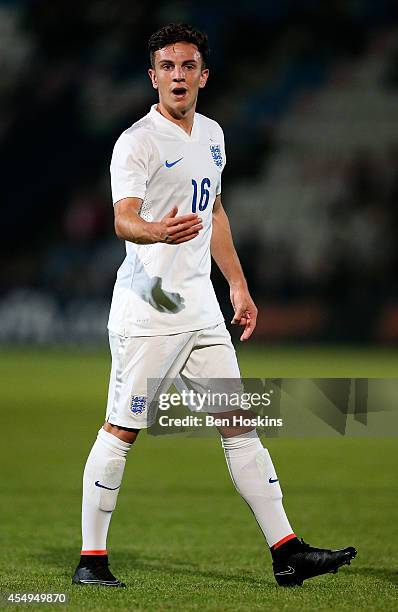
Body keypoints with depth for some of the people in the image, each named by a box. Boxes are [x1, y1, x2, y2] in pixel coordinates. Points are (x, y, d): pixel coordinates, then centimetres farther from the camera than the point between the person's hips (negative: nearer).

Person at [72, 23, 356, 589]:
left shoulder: (211, 135, 14)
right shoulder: (138, 142, -10)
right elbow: (123, 219, -25)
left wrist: (238, 285, 25)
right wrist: (158, 231, -47)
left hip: (200, 305, 7)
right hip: (147, 309, -7)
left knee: (238, 424, 6)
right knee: (122, 430, -4)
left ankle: (287, 552, 7)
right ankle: (91, 558, 4)